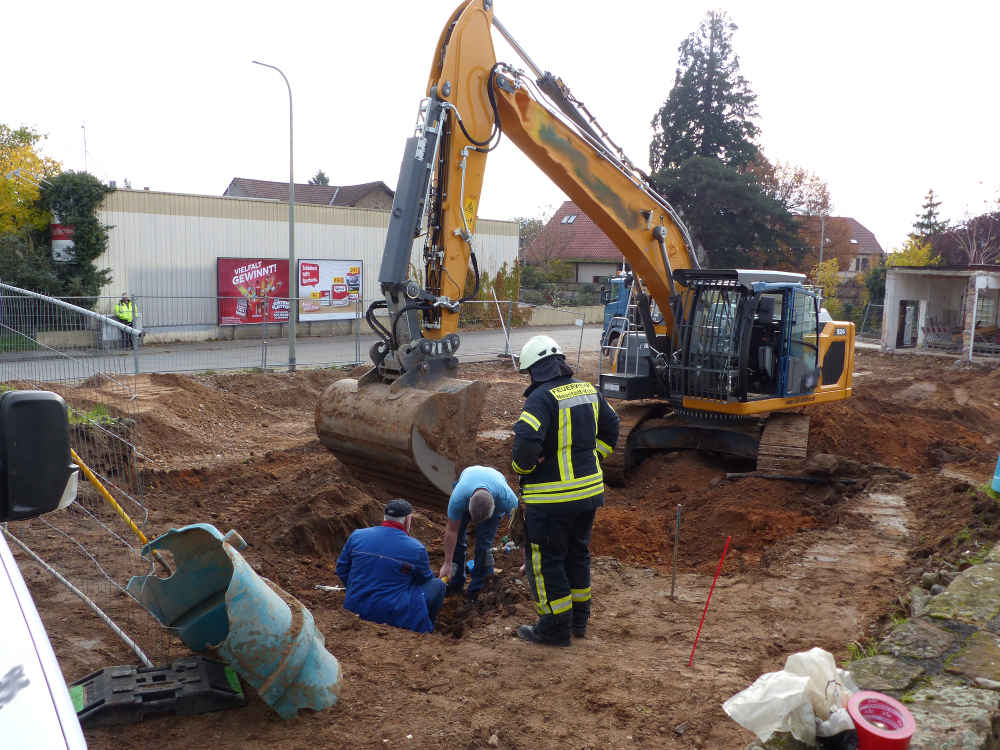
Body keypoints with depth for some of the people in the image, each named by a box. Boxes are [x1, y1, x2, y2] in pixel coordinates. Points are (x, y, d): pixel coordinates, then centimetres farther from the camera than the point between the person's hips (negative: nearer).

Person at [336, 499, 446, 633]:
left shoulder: (357, 535, -1)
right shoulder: (416, 549, -10)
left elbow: (341, 569, 10)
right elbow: (425, 579, 7)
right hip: (394, 616, -6)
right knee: (437, 585, 13)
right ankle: (423, 629, 21)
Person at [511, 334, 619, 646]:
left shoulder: (542, 397, -19)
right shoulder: (588, 390, 7)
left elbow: (526, 438, -31)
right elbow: (610, 426, 19)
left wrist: (522, 467, -12)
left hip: (551, 497, -8)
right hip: (589, 489, 8)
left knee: (546, 559, 6)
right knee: (578, 553, 21)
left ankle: (555, 627, 15)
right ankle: (579, 620, 33)